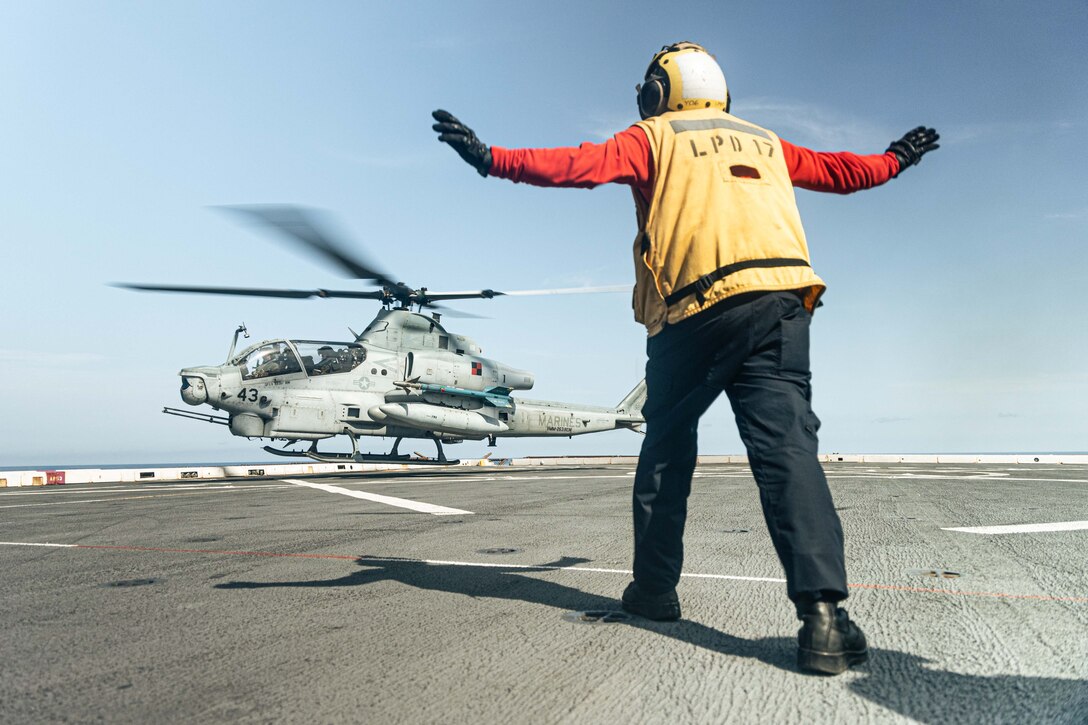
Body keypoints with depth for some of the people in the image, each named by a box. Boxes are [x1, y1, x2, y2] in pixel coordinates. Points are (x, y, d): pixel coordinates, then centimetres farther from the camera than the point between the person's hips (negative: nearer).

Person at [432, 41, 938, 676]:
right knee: (787, 447, -7)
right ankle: (823, 611, -21)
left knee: (666, 450, 12)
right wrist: (894, 160, 58)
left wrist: (493, 158, -2)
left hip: (695, 313, -3)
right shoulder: (765, 142, 28)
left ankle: (655, 587, 18)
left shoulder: (655, 136, 15)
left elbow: (583, 164, -2)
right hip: (781, 304, 3)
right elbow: (838, 170, 39)